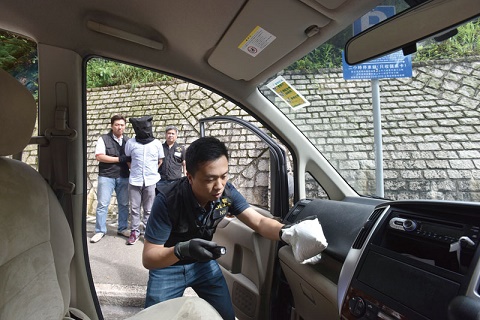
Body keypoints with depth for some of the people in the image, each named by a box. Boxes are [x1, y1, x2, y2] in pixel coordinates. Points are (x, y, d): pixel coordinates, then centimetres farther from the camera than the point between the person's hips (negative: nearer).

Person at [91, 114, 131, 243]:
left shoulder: (128, 140, 10)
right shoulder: (104, 139, -2)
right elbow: (99, 156, -12)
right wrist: (119, 159, -15)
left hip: (123, 177, 4)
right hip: (106, 176, -3)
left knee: (124, 204, 8)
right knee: (102, 204, 0)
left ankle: (122, 228, 22)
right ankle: (100, 231, 12)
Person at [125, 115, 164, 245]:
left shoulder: (157, 143, 1)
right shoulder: (130, 143, -1)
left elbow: (160, 161, 12)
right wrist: (134, 169, 8)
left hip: (151, 181, 0)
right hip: (135, 181, 0)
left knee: (149, 209, 7)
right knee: (134, 208, 6)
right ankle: (134, 232, 19)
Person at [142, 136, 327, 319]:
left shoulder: (227, 192, -20)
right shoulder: (168, 200, -32)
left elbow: (259, 222, -16)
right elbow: (148, 258, -27)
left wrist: (286, 232, -38)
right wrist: (182, 249, -47)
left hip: (203, 263, 3)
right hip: (167, 266, -3)